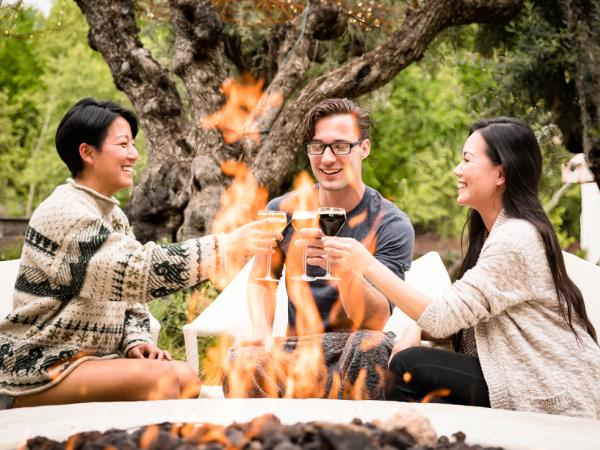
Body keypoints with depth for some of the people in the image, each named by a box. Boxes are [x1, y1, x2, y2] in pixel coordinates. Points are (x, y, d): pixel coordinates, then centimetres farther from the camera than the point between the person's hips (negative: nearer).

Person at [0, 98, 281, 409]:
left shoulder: (113, 214, 13)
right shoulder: (64, 212, -17)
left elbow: (128, 290, 14)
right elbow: (140, 270, -27)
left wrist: (135, 342, -6)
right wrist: (227, 245, -27)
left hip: (88, 359, 8)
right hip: (35, 372, -8)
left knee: (186, 378, -11)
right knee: (160, 379, -26)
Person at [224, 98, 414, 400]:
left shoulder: (391, 225, -7)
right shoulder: (284, 210, 5)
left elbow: (376, 320, -17)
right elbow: (261, 279, 15)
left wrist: (343, 268, -38)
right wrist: (263, 333, -8)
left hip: (353, 350, -1)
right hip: (296, 347, 2)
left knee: (372, 344, -38)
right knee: (243, 361, -32)